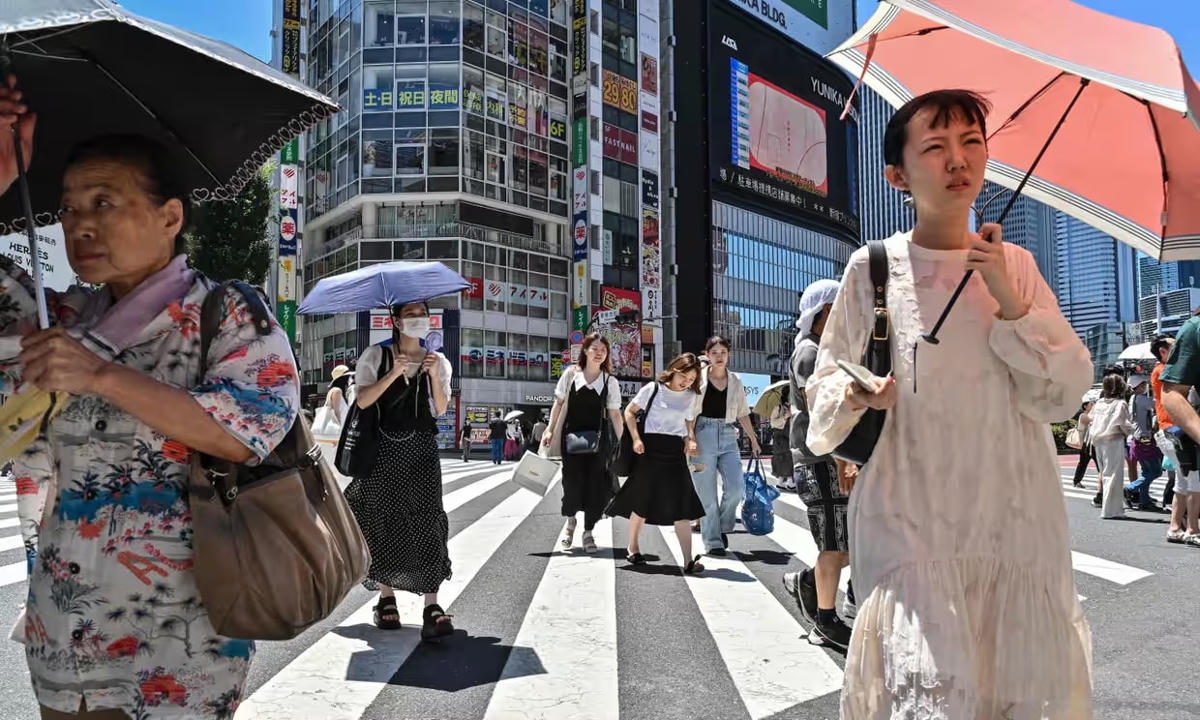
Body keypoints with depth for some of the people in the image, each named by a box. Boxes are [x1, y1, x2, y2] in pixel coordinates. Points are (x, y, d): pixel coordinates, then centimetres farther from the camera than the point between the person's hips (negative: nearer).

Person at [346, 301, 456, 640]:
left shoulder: (437, 360, 11)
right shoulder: (376, 356, 4)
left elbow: (441, 409, 1)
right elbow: (363, 400, -7)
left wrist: (434, 374, -13)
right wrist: (394, 373, -18)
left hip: (423, 450, 1)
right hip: (385, 448, -1)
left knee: (426, 520, -7)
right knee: (383, 519, 3)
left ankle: (431, 605, -10)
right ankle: (386, 598, 17)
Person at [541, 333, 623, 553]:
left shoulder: (610, 382, 1)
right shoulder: (571, 374, 0)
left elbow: (615, 414, 3)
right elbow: (559, 403, 6)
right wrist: (550, 429, 0)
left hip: (596, 439, 1)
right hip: (571, 436, -1)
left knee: (594, 483, 0)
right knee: (572, 481, -2)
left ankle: (588, 531, 15)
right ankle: (570, 522, 25)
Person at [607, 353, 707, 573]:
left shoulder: (690, 397, 9)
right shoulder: (653, 389, -3)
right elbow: (629, 411, 3)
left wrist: (691, 441, -2)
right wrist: (636, 438, -8)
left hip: (675, 452, 3)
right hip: (650, 448, -3)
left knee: (682, 505, -5)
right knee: (642, 502, 7)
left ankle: (688, 561, -7)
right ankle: (633, 547, 29)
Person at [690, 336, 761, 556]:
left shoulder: (735, 381, 13)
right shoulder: (698, 378, 2)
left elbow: (743, 414, 20)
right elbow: (687, 412, 1)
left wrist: (754, 439, 19)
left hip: (728, 437, 3)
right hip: (703, 436, -3)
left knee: (736, 488, -9)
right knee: (707, 493, -1)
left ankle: (723, 527, 17)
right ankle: (712, 541, 10)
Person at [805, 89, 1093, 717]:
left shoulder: (1014, 265, 8)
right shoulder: (873, 267, 1)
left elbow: (1064, 394, 2)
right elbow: (822, 391, 5)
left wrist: (1006, 296, -9)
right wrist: (854, 396, -17)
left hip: (1018, 526, 3)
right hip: (909, 529, -3)